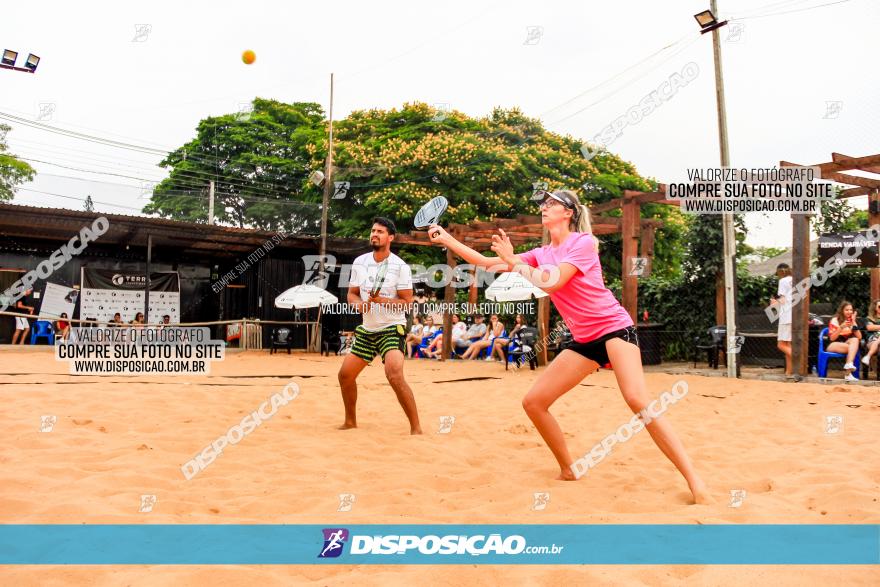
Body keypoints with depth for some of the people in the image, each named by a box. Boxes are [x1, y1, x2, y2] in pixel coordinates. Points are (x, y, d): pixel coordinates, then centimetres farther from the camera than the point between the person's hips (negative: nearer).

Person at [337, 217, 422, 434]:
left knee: (395, 376, -25)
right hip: (367, 329, 7)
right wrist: (359, 303, -11)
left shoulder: (400, 267, -11)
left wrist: (382, 300, -27)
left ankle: (416, 428, -13)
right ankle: (350, 422, 30)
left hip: (392, 329, -6)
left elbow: (407, 303, -12)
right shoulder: (359, 262, 5)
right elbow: (352, 293, 12)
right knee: (345, 375, 8)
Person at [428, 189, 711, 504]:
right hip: (585, 340, 7)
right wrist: (447, 239, 8)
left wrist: (513, 261, -10)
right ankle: (568, 471, 17)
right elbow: (486, 263, 12)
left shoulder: (583, 241, -7)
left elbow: (550, 283, -19)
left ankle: (694, 481, -20)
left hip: (614, 328, -7)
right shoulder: (541, 254, 12)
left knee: (637, 400, -27)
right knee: (533, 402, 1)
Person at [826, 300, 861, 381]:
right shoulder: (835, 320, -1)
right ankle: (848, 373, -37)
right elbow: (832, 338, -9)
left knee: (855, 340, -29)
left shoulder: (852, 321, 12)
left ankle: (849, 365, -45)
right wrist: (841, 327, -21)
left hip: (847, 344, 4)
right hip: (833, 346, -4)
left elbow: (859, 337, -1)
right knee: (853, 348, -31)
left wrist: (854, 323, -7)